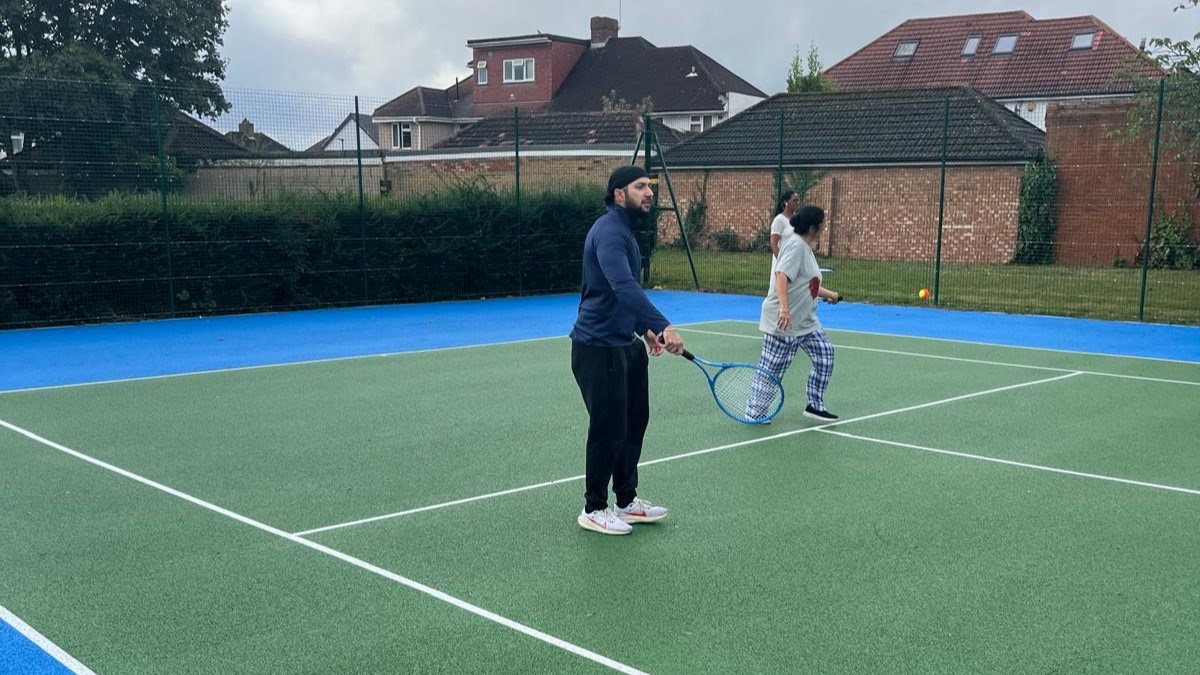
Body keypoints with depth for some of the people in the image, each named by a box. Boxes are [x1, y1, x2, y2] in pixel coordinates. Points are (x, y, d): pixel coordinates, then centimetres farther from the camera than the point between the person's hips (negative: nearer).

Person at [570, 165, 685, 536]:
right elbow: (624, 288, -34)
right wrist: (664, 326, -42)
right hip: (599, 348, -10)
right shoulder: (608, 231, -19)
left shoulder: (625, 232, 15)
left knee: (634, 422, 15)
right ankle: (593, 510, 14)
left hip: (625, 345, 10)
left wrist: (646, 330, 19)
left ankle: (627, 501, 28)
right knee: (609, 430, -2)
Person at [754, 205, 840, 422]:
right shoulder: (796, 245, -16)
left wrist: (829, 294, 36)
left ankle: (815, 405, 15)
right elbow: (781, 276, -28)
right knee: (772, 368, -2)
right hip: (784, 321, -10)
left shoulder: (806, 248, 15)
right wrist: (784, 308, -38)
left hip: (806, 321, 10)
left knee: (825, 357, 5)